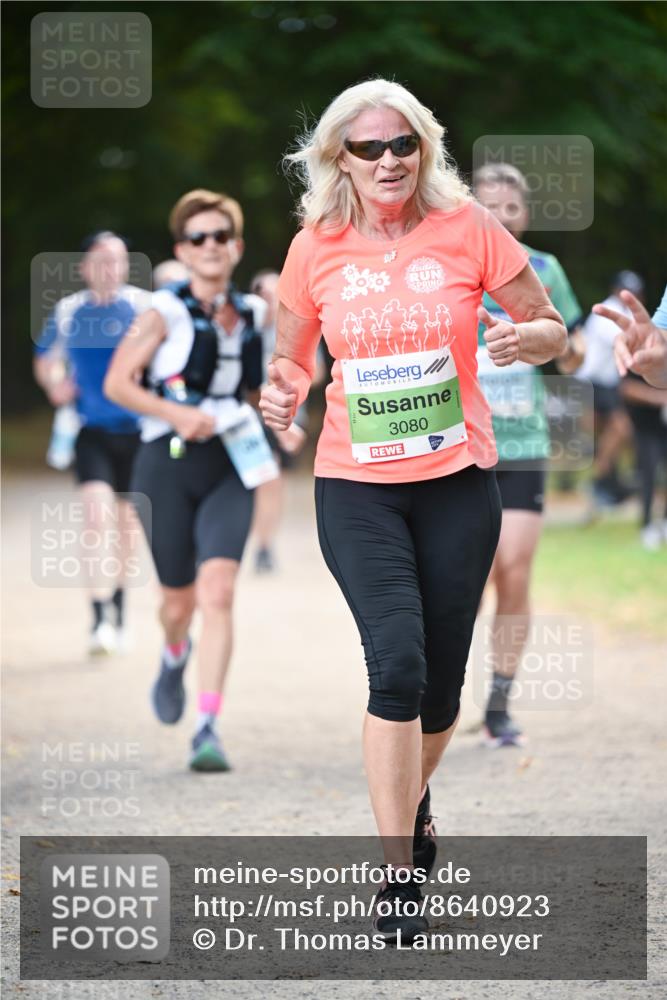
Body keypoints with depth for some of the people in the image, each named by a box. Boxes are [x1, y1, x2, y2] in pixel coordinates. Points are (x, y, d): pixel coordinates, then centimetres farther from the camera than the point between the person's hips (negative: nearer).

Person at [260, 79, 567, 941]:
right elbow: (293, 355, 12)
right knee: (399, 665, -17)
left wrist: (529, 338, -19)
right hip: (356, 488, -1)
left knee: (441, 679, 9)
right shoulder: (316, 248, -1)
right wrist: (282, 393, -11)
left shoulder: (466, 228, -4)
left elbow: (551, 327, 4)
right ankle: (399, 874, -11)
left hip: (457, 482, 1)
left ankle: (413, 796, 42)